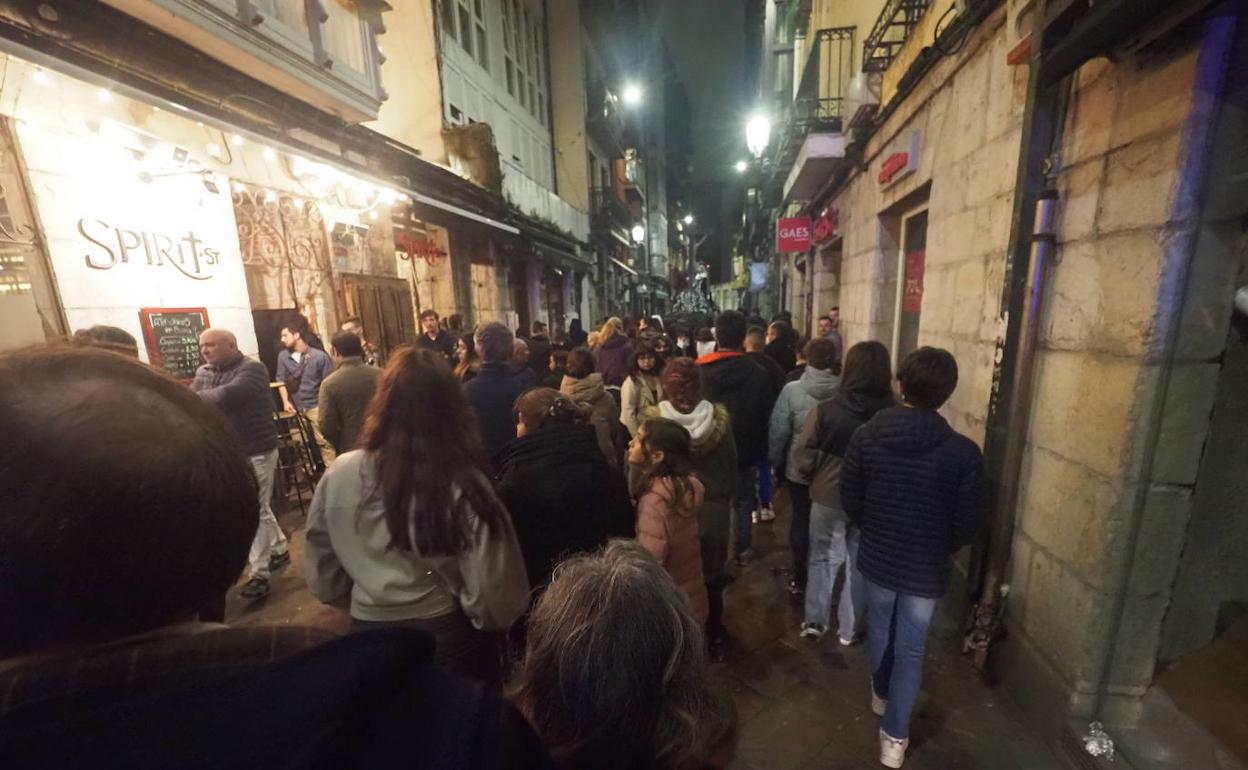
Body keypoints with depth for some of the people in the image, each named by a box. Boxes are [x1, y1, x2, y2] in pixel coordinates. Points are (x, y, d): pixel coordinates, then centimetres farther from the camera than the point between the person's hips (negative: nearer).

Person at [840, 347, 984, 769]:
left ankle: (881, 693, 51)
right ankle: (894, 736, 30)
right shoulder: (964, 453, -20)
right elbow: (967, 524, -11)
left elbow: (849, 501, -6)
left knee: (879, 630, 27)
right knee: (911, 649, 16)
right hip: (926, 569, -2)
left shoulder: (865, 436, -16)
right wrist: (939, 548, 11)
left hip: (876, 558, 2)